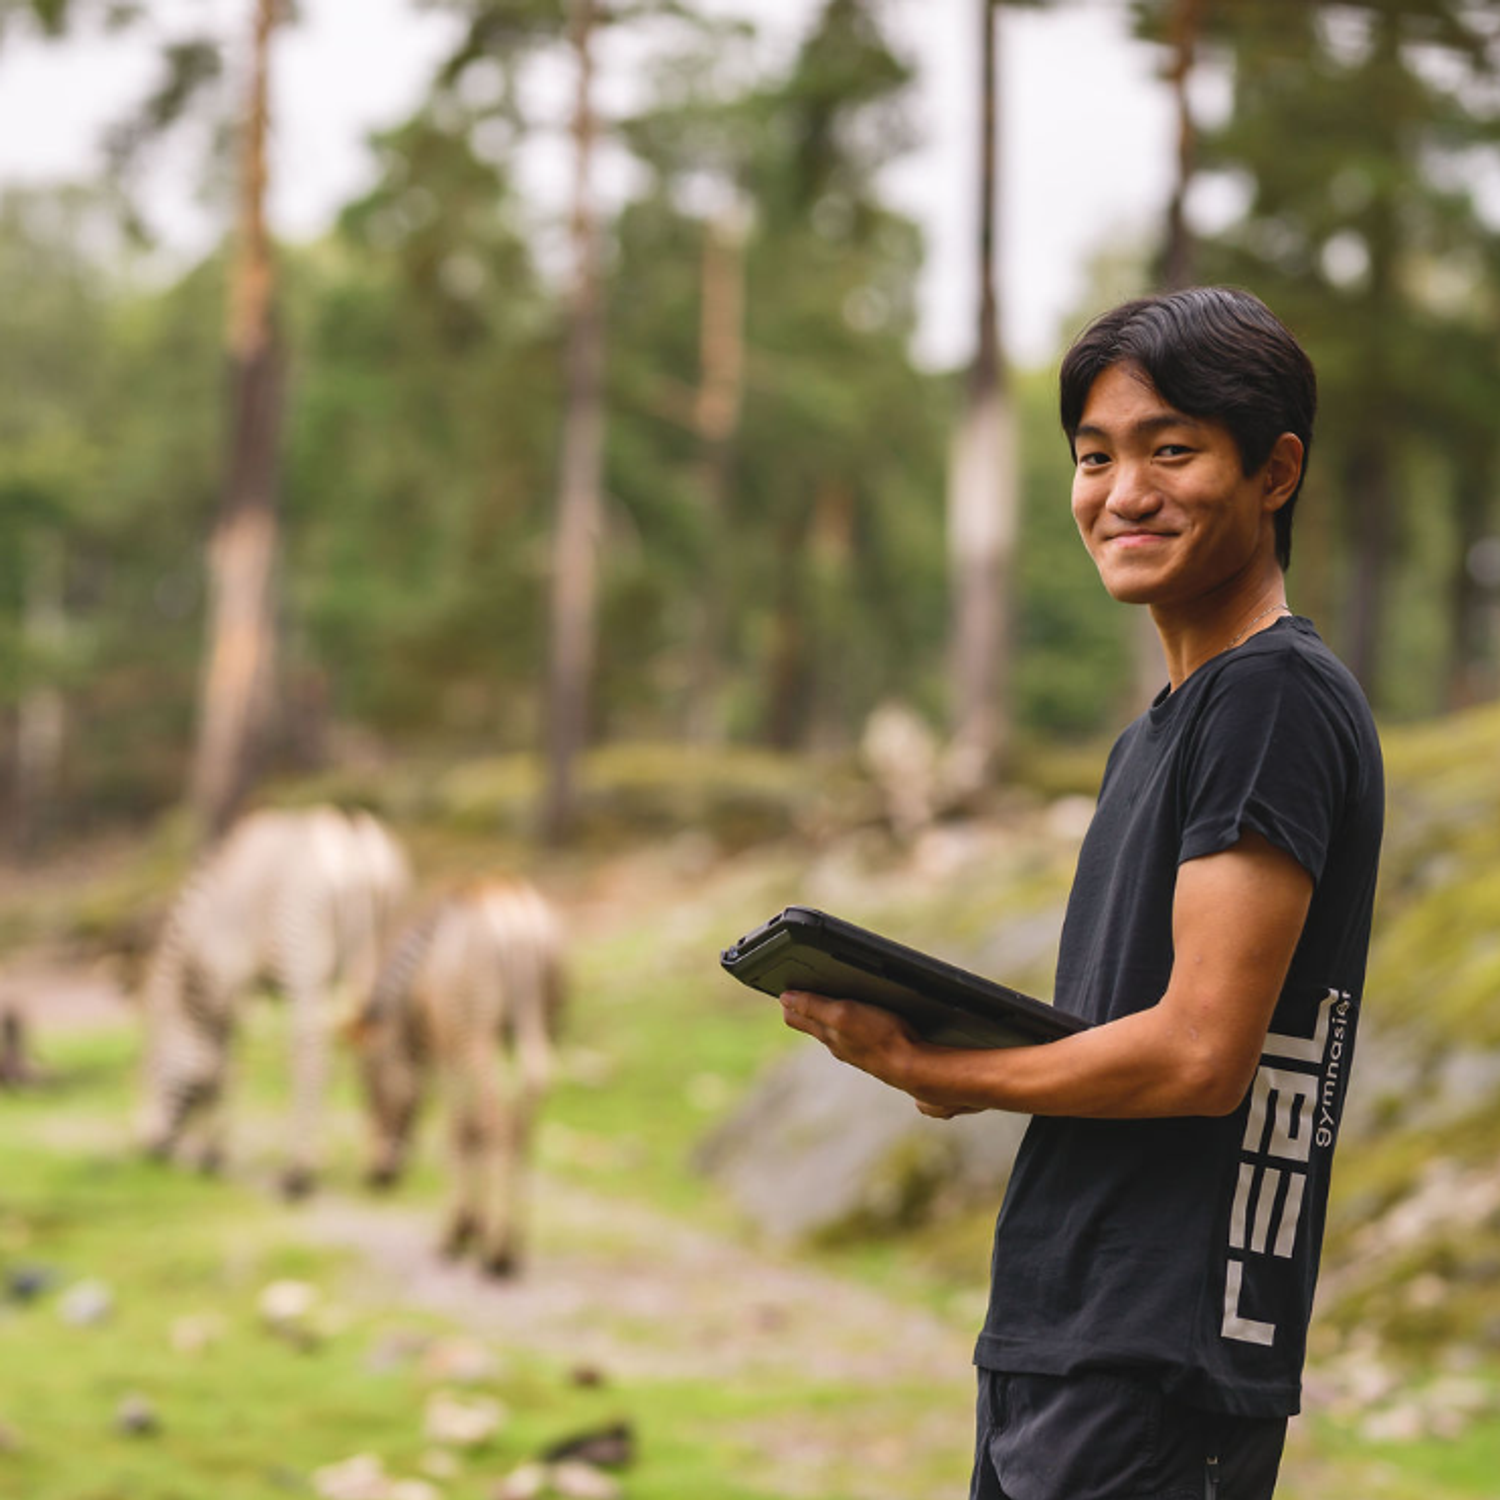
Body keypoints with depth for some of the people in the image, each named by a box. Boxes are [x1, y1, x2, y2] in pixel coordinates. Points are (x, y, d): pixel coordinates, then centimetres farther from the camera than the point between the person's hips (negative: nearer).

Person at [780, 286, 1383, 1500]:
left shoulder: (1281, 696, -12)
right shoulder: (1154, 735, 18)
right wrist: (948, 1048, 1)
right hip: (1055, 1351, 9)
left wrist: (926, 1071, -7)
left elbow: (1200, 1053, -18)